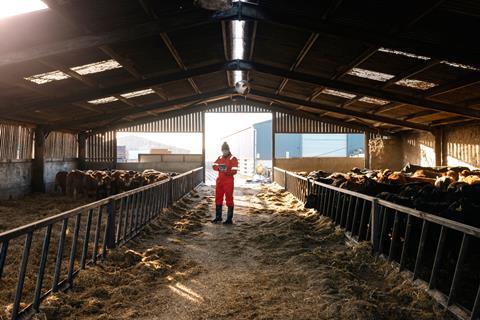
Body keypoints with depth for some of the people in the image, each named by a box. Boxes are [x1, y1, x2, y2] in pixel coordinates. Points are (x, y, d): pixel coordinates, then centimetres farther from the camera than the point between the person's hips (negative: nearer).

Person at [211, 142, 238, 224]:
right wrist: (219, 168, -15)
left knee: (229, 199, -2)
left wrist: (227, 170, -31)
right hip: (219, 181, 7)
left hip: (228, 182, -7)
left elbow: (234, 171, -15)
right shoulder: (220, 158, 13)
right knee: (218, 198, 14)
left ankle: (229, 219, 6)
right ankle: (218, 217, 28)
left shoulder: (233, 159, -7)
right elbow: (214, 166, 6)